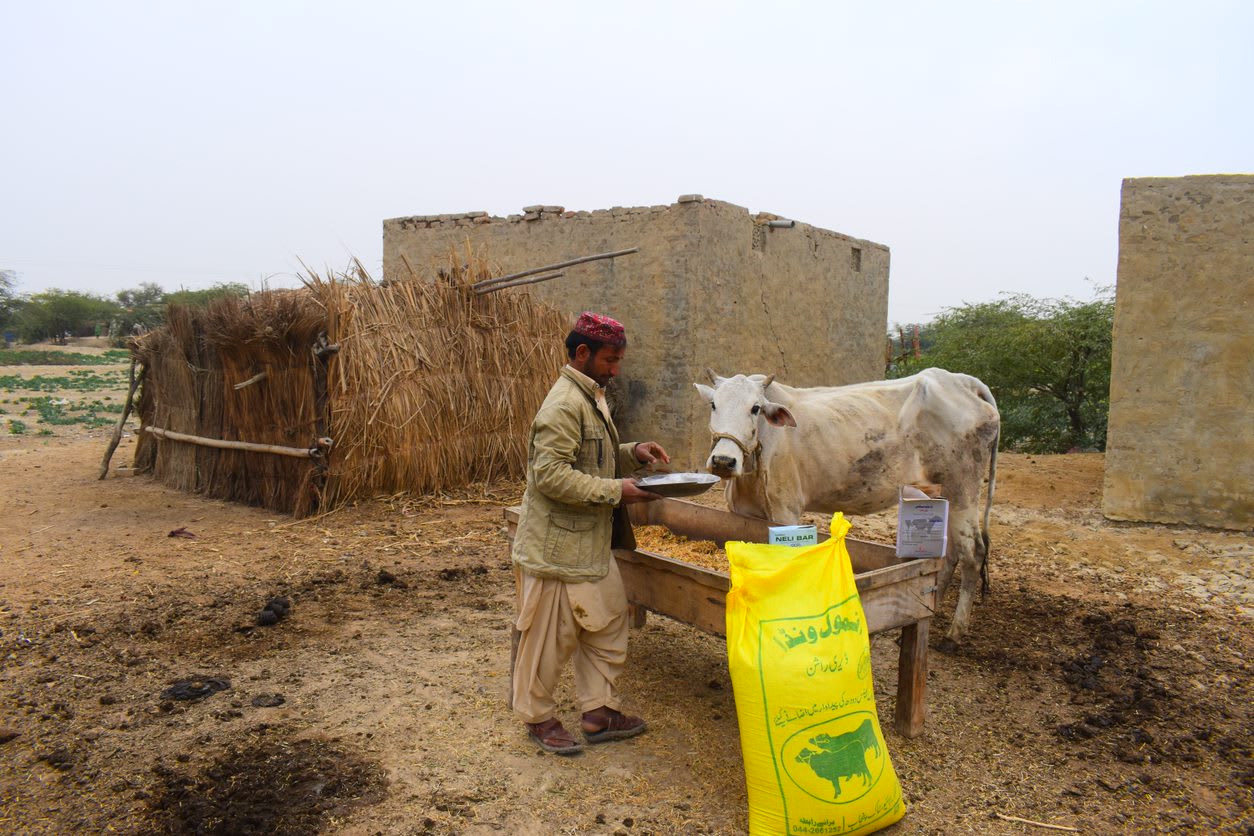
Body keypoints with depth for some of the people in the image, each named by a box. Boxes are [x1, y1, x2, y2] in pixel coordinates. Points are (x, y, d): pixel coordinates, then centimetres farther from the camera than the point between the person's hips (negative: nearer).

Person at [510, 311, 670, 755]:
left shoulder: (591, 397, 13)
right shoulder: (565, 404, -19)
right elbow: (550, 475, -26)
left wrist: (632, 453, 6)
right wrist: (615, 491, -23)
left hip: (591, 544, 10)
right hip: (558, 547, -10)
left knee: (607, 622, 15)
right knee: (549, 635, 5)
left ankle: (599, 712, 28)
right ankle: (538, 717, 24)